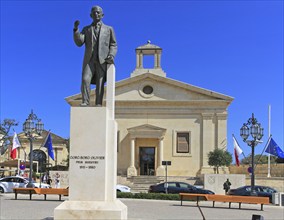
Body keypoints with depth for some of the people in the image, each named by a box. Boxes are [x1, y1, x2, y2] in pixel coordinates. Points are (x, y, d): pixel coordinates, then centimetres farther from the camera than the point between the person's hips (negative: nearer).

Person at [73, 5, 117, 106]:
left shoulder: (109, 29, 18)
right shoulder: (86, 29, 20)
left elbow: (113, 45, 13)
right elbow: (79, 42, 4)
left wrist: (111, 55, -8)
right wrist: (76, 29, -11)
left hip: (102, 60, -1)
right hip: (89, 60, 1)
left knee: (100, 83, -8)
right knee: (85, 80, -17)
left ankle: (98, 104, -9)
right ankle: (85, 102, -16)